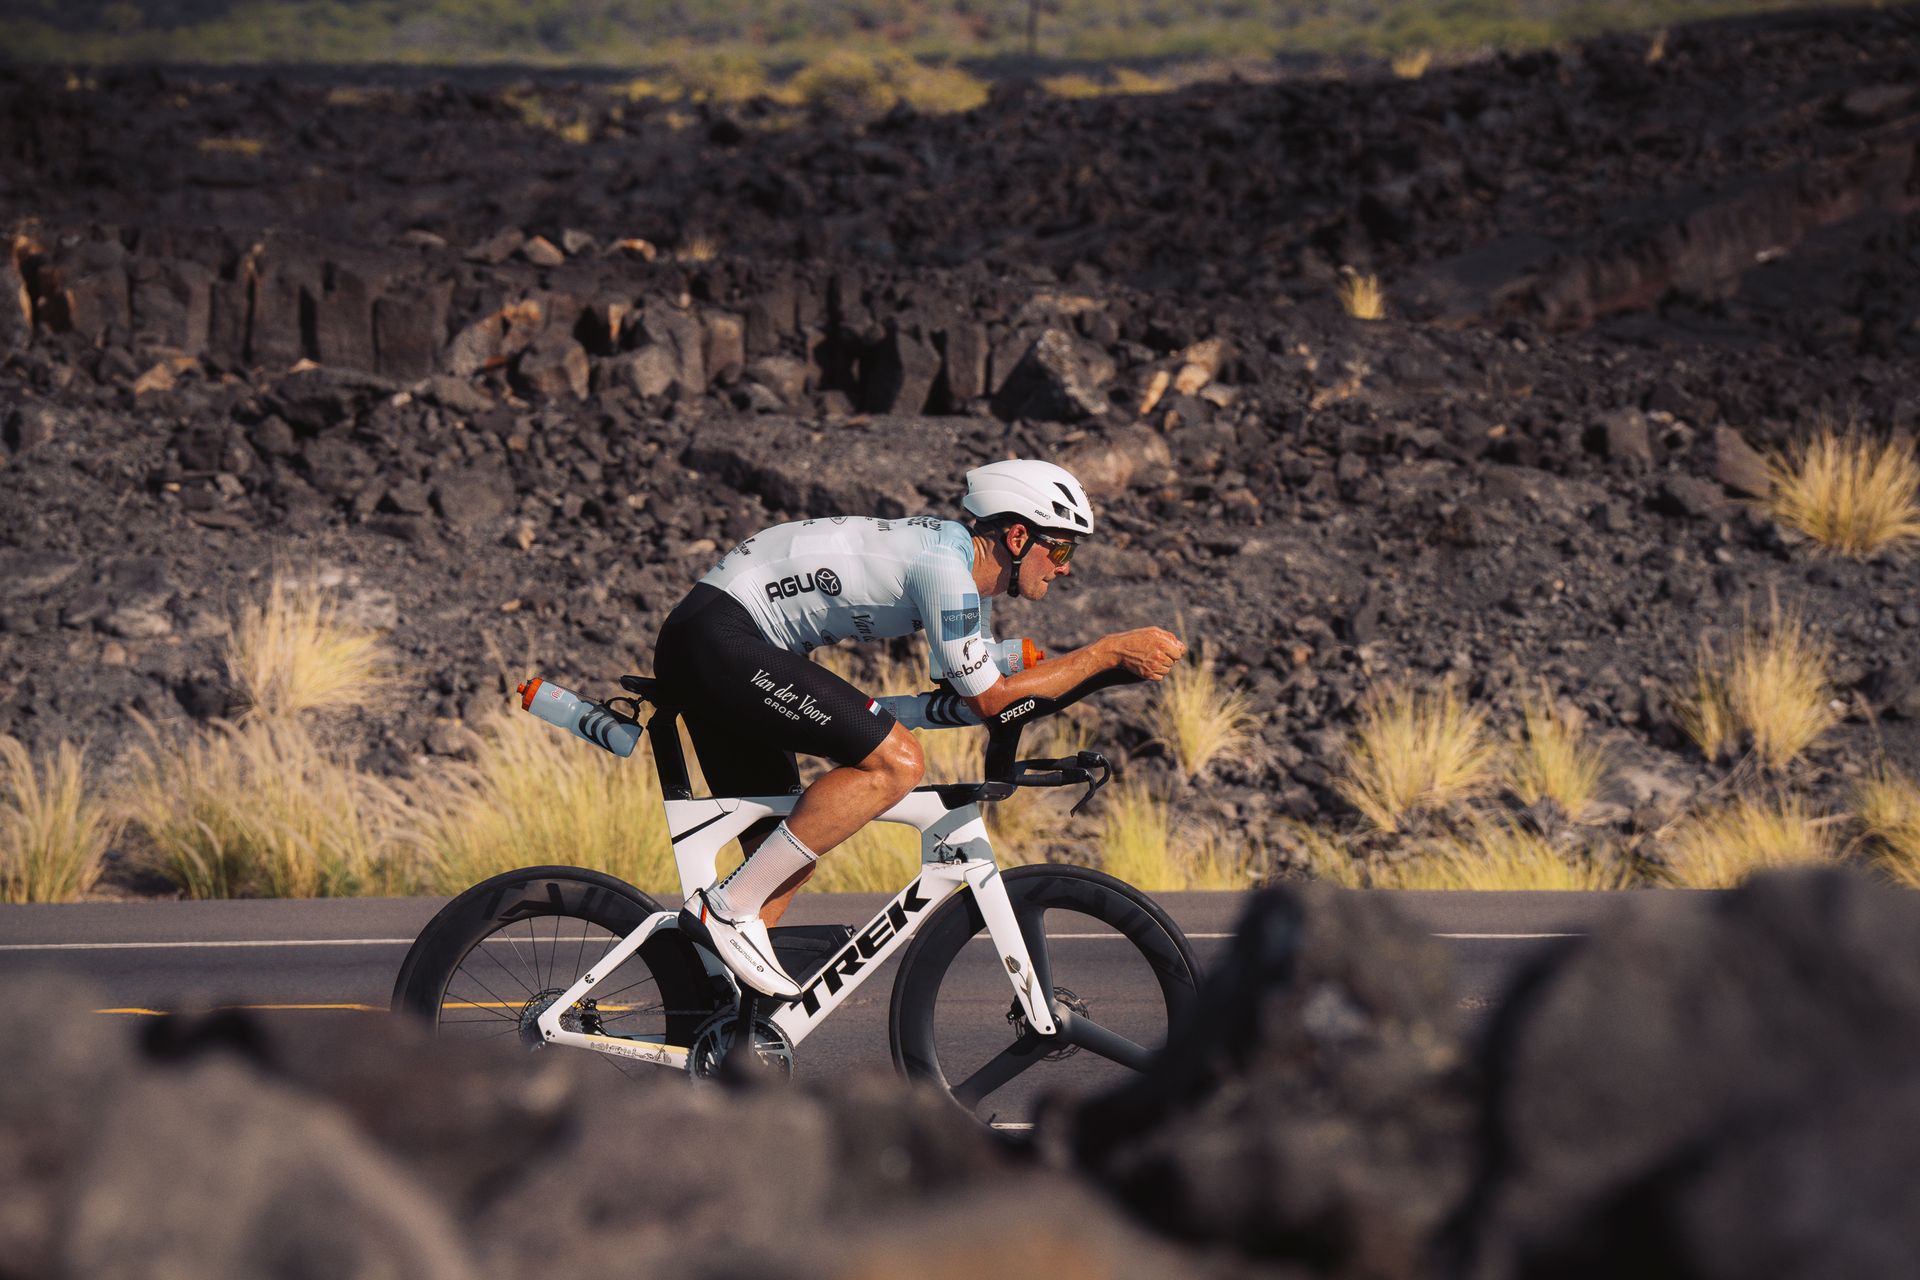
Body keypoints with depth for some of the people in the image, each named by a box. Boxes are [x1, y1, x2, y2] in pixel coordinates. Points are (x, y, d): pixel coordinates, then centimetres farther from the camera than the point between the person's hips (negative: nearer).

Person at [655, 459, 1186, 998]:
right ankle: (727, 909, -17)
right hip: (720, 640, -11)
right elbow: (989, 698, -11)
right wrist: (1109, 652, -9)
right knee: (897, 762, -19)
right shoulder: (944, 567, -16)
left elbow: (981, 685, 19)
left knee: (786, 861, 10)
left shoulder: (964, 568, 15)